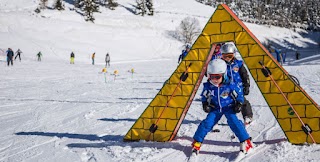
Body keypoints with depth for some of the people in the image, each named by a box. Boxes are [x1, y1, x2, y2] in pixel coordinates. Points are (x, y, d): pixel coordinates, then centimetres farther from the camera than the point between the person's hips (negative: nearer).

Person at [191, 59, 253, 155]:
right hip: (215, 109, 3)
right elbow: (204, 96, 8)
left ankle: (246, 142, -15)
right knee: (207, 123, -10)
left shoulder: (230, 85, -21)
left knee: (234, 122, -23)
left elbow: (239, 95, -4)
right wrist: (205, 104, -7)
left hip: (229, 108, -2)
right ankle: (197, 142, 4)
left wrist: (239, 104, -16)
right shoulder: (208, 86, -12)